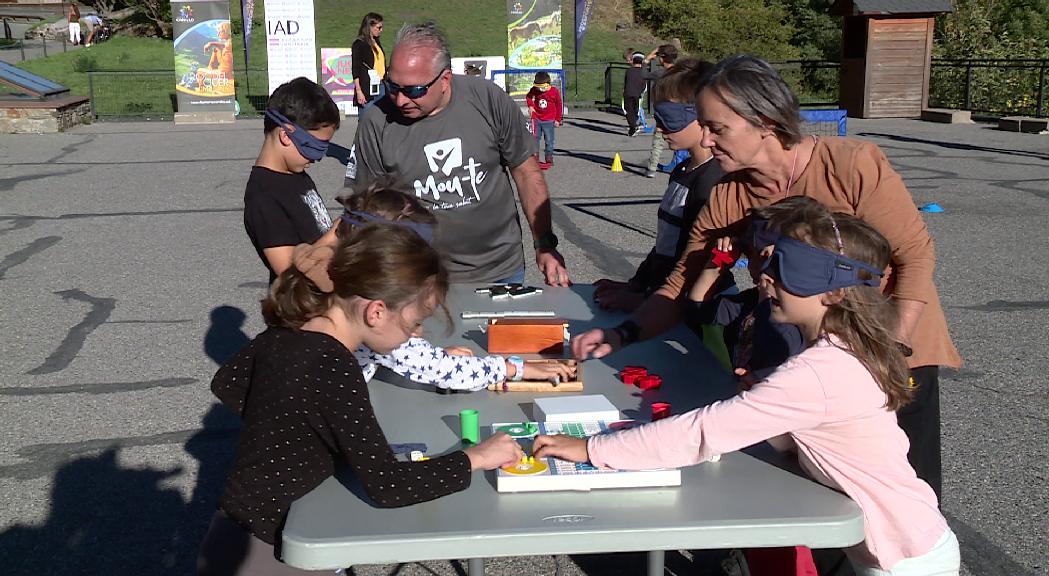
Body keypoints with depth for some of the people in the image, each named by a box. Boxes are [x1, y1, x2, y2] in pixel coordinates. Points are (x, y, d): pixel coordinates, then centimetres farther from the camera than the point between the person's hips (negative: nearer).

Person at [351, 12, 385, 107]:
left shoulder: (377, 42, 16)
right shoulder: (359, 44, -6)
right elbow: (355, 70, -9)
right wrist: (359, 92, -14)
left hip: (380, 85, 7)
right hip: (367, 88, -7)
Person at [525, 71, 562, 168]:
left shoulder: (554, 91, -9)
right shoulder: (534, 90, -4)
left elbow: (559, 106, 0)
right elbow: (528, 96, 18)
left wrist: (558, 119, 0)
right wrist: (530, 106, 0)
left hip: (549, 120, -2)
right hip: (536, 119, 2)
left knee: (549, 141, 1)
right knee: (535, 138, 4)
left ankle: (549, 159, 10)